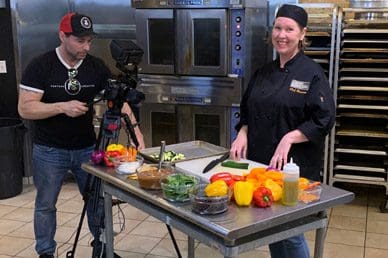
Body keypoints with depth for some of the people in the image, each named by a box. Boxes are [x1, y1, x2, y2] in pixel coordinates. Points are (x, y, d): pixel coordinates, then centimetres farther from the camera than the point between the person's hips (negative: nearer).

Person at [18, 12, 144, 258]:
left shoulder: (96, 66, -3)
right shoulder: (40, 66, -12)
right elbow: (25, 108, -15)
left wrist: (135, 130, -22)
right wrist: (62, 107, -27)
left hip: (87, 148, 3)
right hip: (49, 151, -2)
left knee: (97, 201, 11)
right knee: (45, 205, 10)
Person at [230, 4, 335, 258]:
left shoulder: (312, 73, -10)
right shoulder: (263, 73, 8)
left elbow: (324, 121, -14)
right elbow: (247, 113, 15)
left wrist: (289, 138, -23)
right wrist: (243, 134, -3)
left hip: (295, 165, -6)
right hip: (260, 162, 6)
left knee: (290, 232, 0)